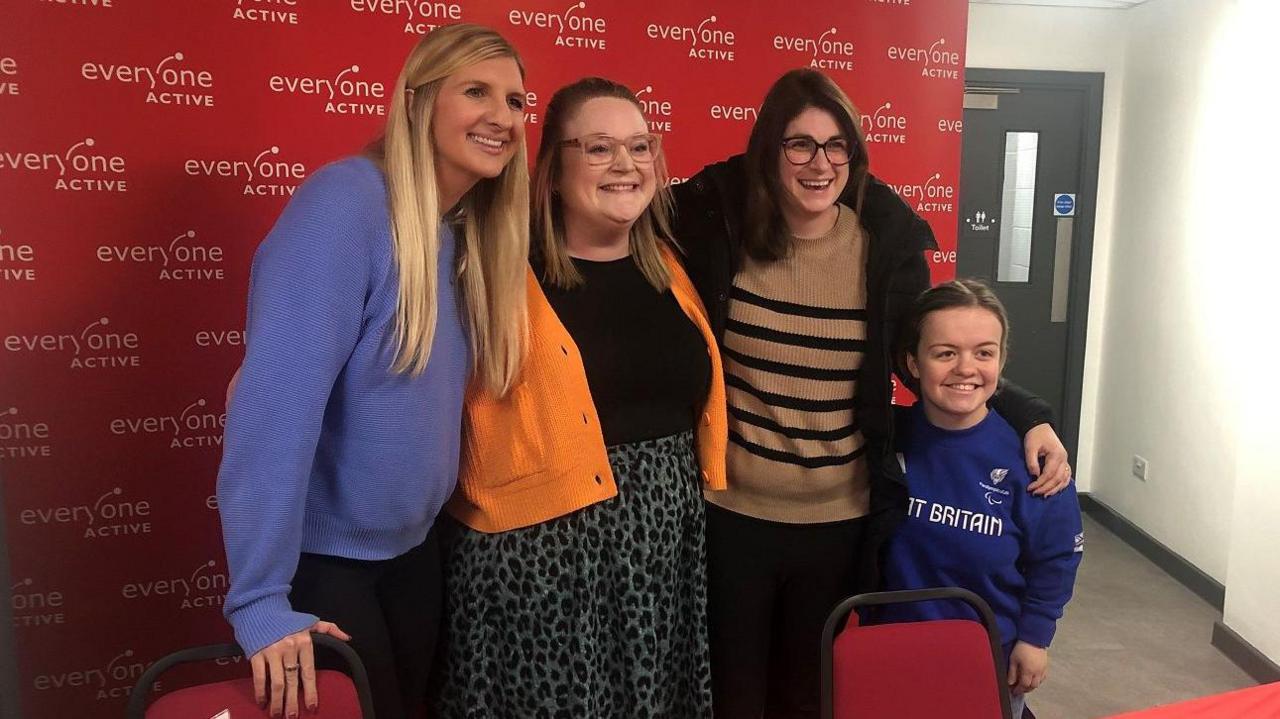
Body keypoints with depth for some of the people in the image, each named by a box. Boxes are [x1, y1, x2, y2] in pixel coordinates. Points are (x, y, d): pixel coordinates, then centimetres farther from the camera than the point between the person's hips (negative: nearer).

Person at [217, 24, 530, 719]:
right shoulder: (345, 201, -21)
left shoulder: (471, 234, 3)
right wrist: (262, 600, -28)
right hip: (319, 556, -7)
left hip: (414, 546, 8)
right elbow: (277, 403, -27)